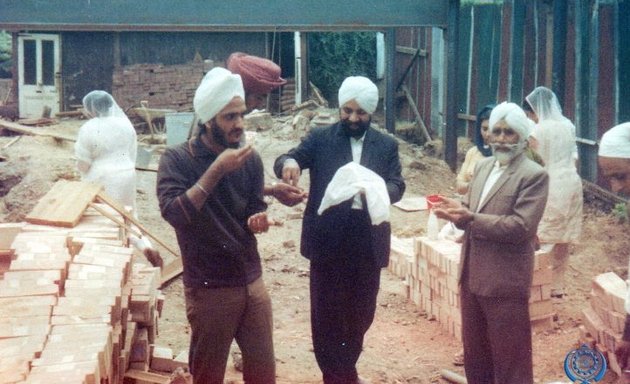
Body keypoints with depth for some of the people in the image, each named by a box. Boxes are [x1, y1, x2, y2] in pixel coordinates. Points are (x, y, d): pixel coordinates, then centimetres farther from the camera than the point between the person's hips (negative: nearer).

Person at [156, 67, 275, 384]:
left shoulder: (250, 159, 1)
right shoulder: (177, 159, -12)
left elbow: (253, 213, 10)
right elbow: (175, 213, -26)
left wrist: (258, 221, -14)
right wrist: (217, 169, -28)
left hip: (252, 282, 4)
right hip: (209, 289, -4)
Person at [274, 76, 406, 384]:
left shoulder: (387, 145, 7)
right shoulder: (320, 138, 2)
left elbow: (397, 186, -1)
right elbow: (289, 158, -9)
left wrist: (377, 191, -24)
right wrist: (289, 162, -34)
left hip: (367, 243, 2)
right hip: (328, 241, -2)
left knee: (360, 313, 14)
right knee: (326, 313, 3)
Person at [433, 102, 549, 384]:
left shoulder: (534, 175, -13)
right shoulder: (483, 166, 11)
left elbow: (521, 226, -21)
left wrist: (471, 219, -27)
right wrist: (457, 208, -11)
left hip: (505, 282, -8)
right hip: (472, 275, 8)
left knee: (509, 359, 4)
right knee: (474, 353, 20)